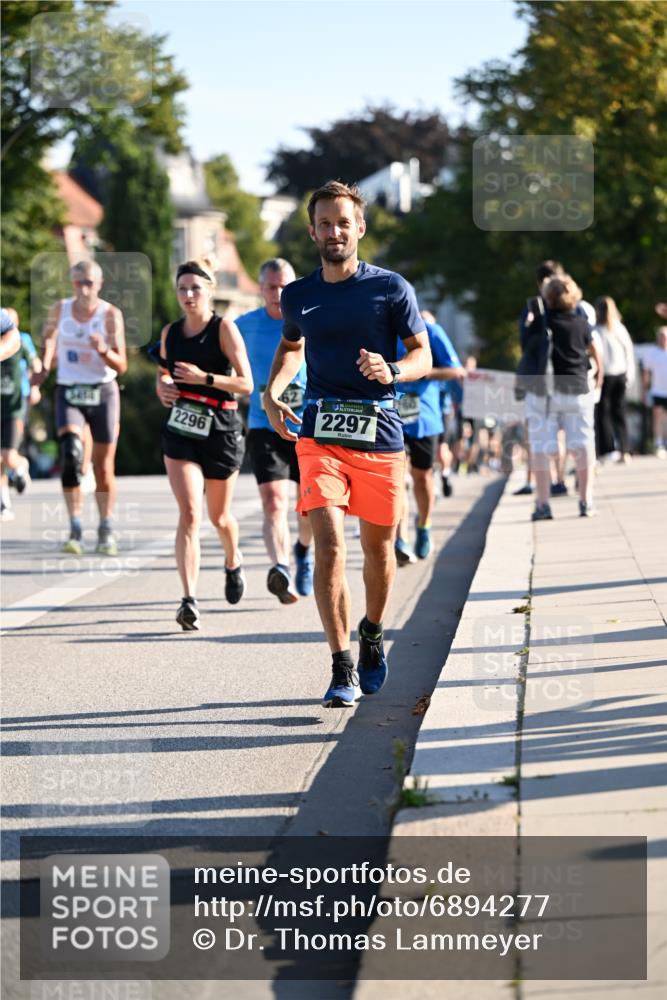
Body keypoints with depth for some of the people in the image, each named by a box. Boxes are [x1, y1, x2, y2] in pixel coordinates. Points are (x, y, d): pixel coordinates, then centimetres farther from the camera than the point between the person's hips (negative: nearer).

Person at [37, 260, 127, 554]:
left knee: (103, 466, 5)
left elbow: (121, 367, -11)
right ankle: (75, 529, -19)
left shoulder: (111, 315, -8)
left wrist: (104, 350, -29)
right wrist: (43, 368, 4)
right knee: (70, 453, -21)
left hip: (103, 393, -1)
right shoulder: (59, 310, 1)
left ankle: (106, 530, 23)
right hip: (69, 392, 1)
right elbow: (49, 342, 20)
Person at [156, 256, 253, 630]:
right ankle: (190, 601, -21)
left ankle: (234, 563, 48)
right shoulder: (170, 332, 6)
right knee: (189, 513, -15)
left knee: (219, 516, 14)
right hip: (180, 430, 2)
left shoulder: (224, 328, -7)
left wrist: (205, 378, -23)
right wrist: (163, 387, 1)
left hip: (221, 430, -2)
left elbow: (246, 384, -11)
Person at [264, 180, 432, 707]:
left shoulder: (391, 288, 0)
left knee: (379, 546, 10)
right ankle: (343, 669, -14)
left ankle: (372, 635, 38)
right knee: (329, 543, -14)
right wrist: (272, 393, 10)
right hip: (319, 434, 1)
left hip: (380, 434, 0)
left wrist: (391, 371, -19)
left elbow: (423, 355, 2)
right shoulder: (297, 296, 8)